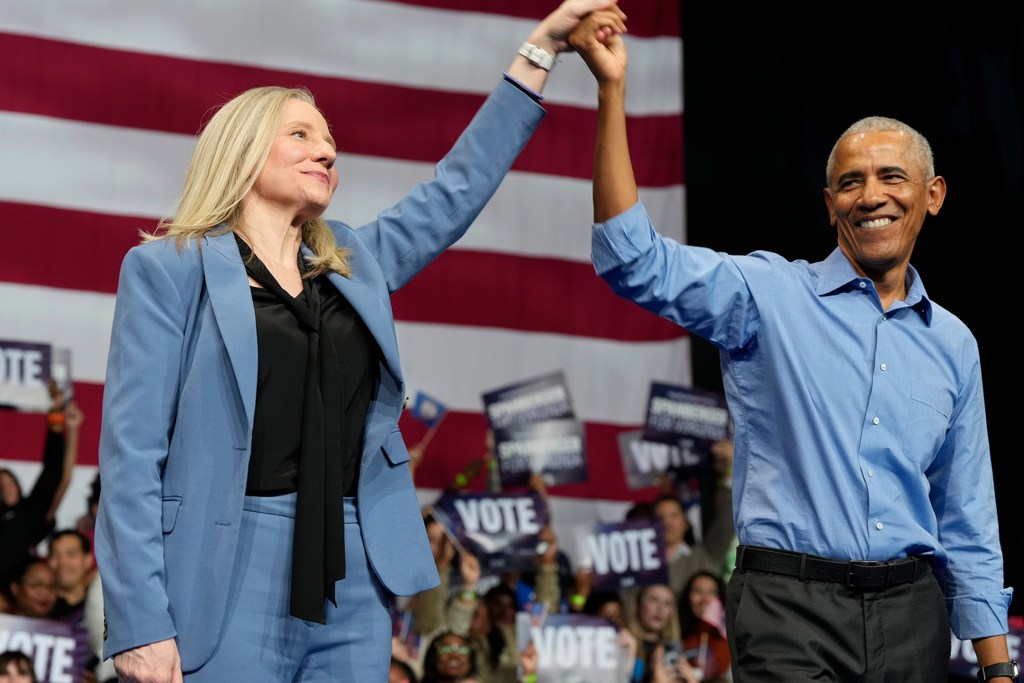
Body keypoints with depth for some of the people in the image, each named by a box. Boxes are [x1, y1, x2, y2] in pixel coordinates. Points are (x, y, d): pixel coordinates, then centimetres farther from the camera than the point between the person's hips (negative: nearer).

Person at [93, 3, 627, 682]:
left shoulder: (354, 263, 17)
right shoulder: (168, 269, 1)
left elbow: (460, 187, 18)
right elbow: (134, 453, -6)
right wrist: (140, 625, -14)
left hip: (353, 583, 5)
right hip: (230, 583, -5)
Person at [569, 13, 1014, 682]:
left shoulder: (953, 344, 13)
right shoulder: (771, 295, 1)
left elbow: (967, 525, 15)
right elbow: (636, 260, -13)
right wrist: (612, 86, -18)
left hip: (912, 613, 4)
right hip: (792, 606, -4)